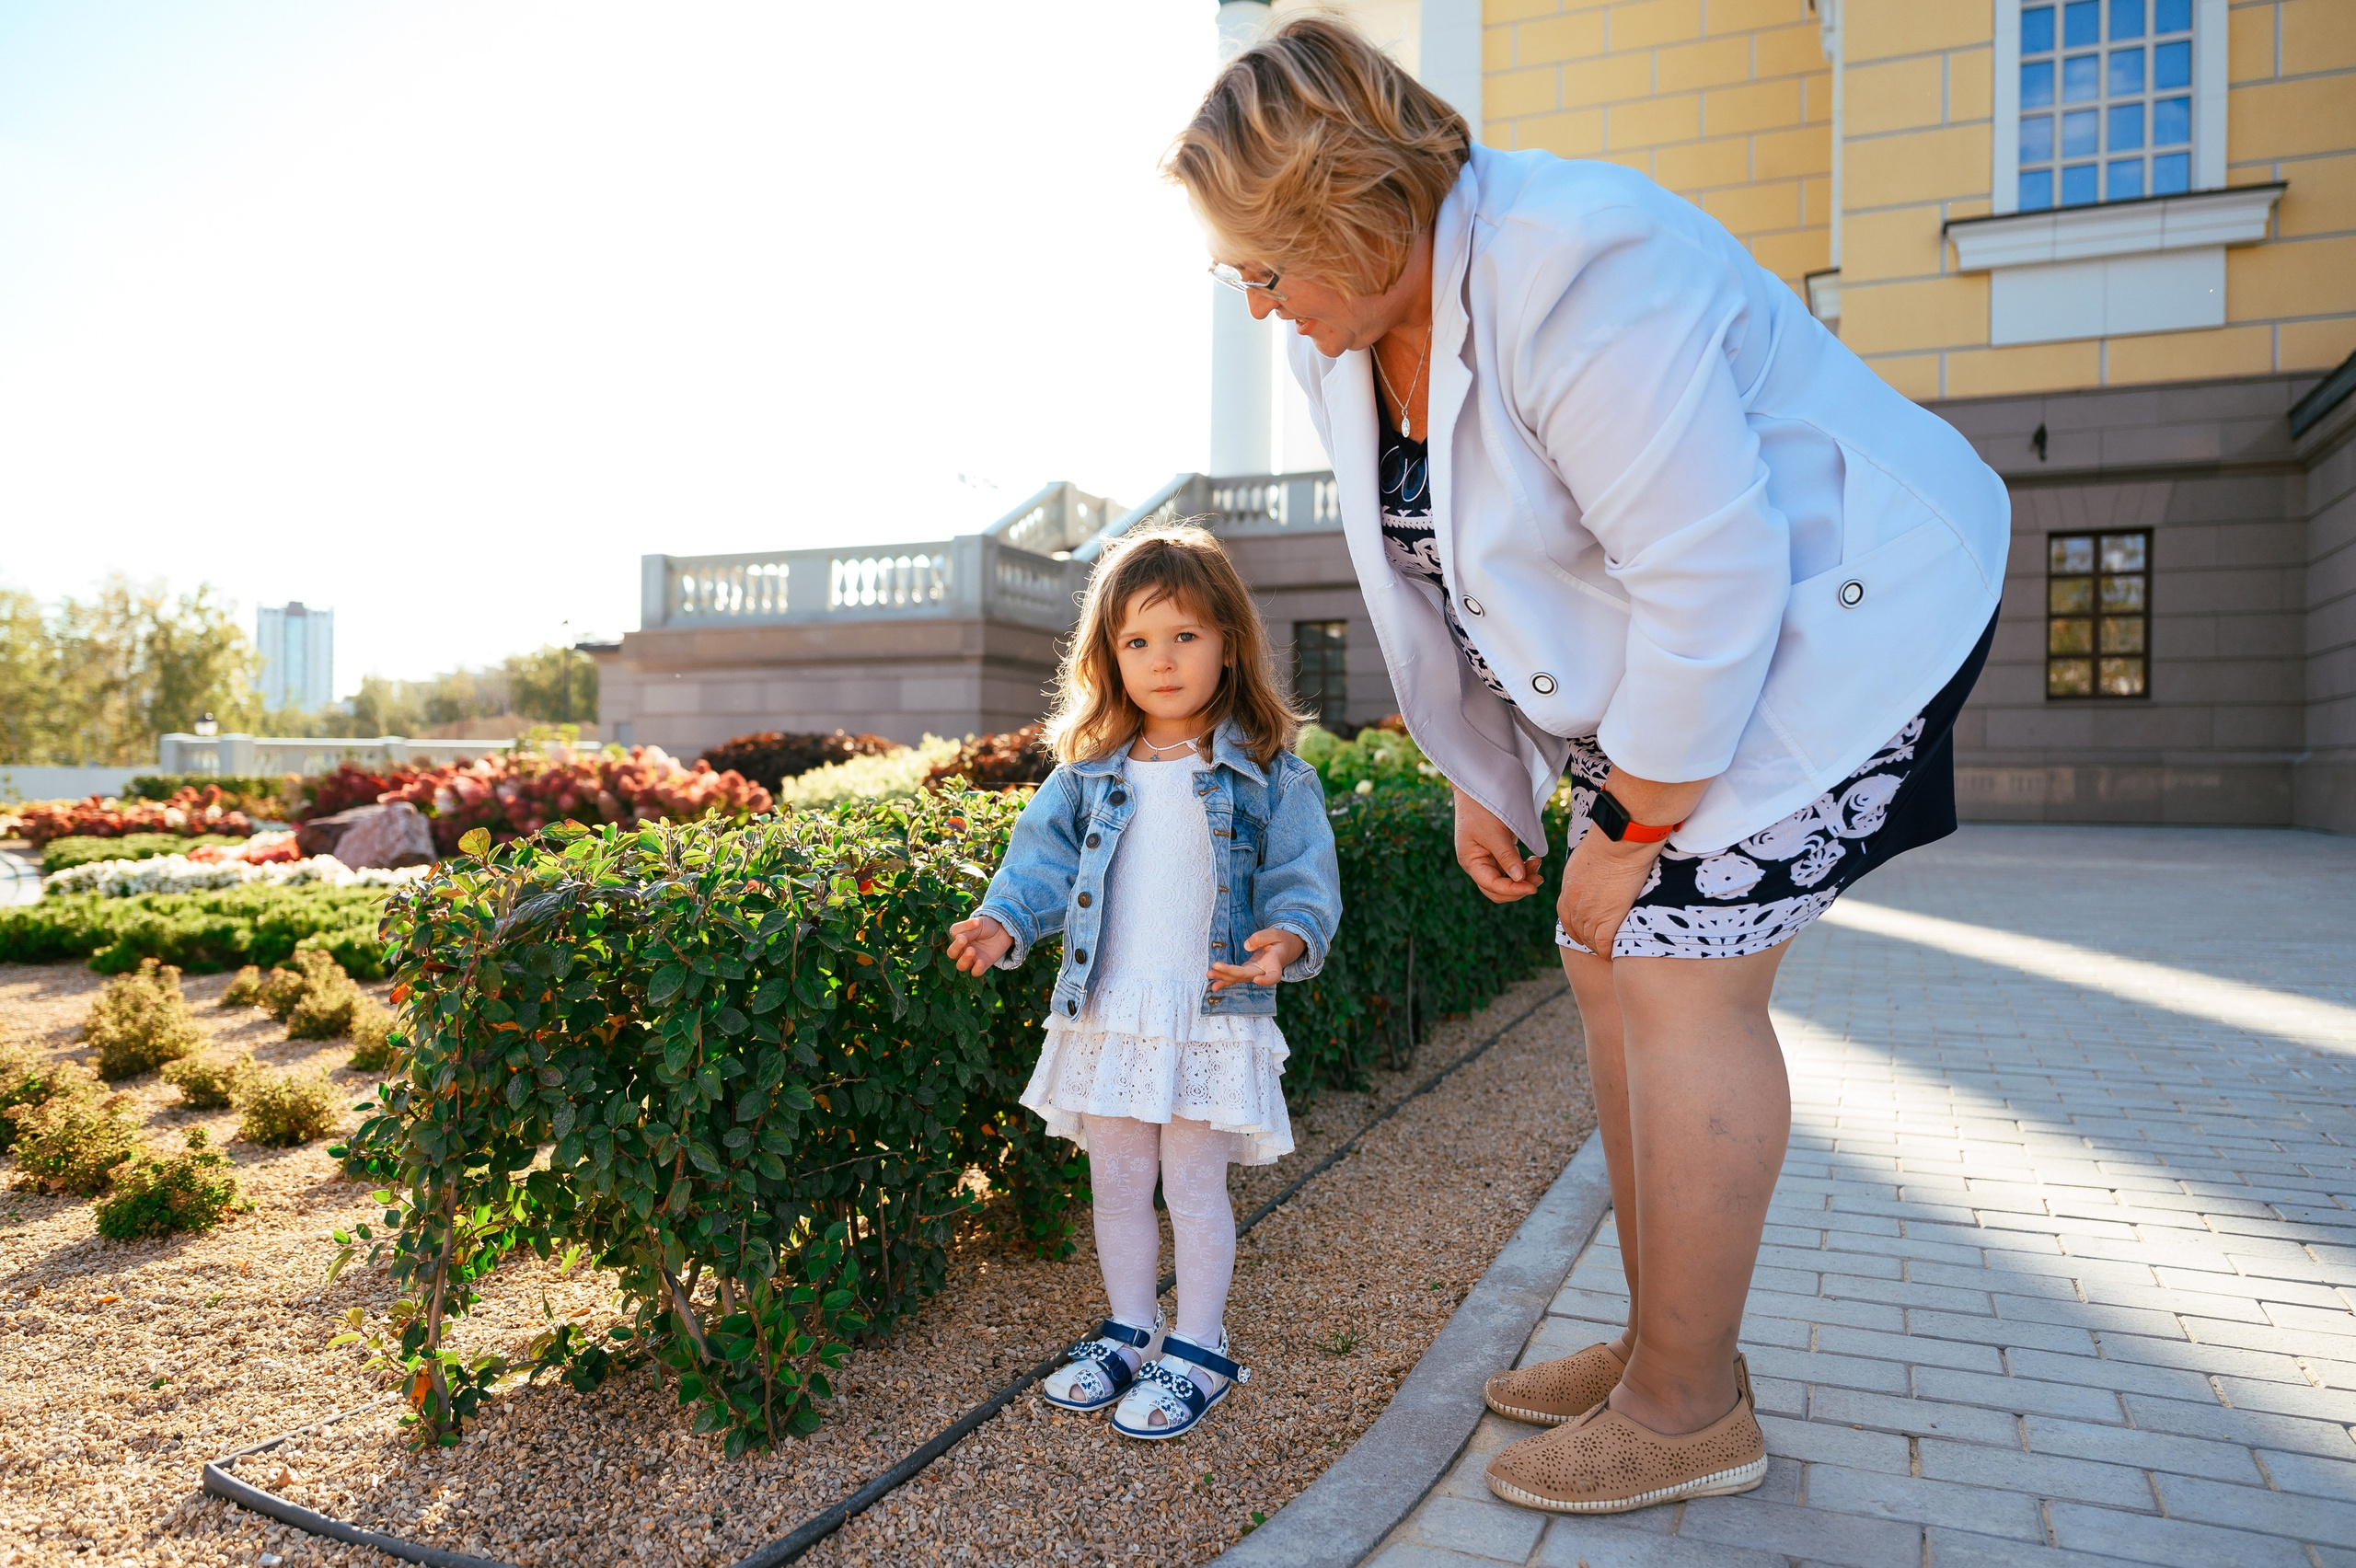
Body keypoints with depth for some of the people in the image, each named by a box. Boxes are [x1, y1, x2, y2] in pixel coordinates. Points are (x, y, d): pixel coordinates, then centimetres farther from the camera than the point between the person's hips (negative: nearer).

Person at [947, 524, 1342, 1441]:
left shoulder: (1269, 776, -5)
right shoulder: (1089, 774, 5)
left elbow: (1303, 877, -7)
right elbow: (1045, 857, 2)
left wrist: (1287, 938, -27)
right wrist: (1005, 921, -16)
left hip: (1212, 1019, -4)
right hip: (1106, 1015, 4)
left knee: (1194, 1187, 6)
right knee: (1117, 1184, 16)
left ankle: (1197, 1352, 25)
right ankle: (1130, 1332, 35)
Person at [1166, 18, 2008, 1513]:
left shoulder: (1570, 270, -28)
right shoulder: (1347, 344, 1)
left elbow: (1715, 578, -29)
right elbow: (1433, 582, 10)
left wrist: (1634, 831, -21)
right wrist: (1482, 785, 10)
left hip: (1832, 619, -9)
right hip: (1671, 656, 9)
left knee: (1678, 981, -12)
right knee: (1612, 971, 7)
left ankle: (1691, 1411, 5)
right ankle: (1663, 1350, 22)